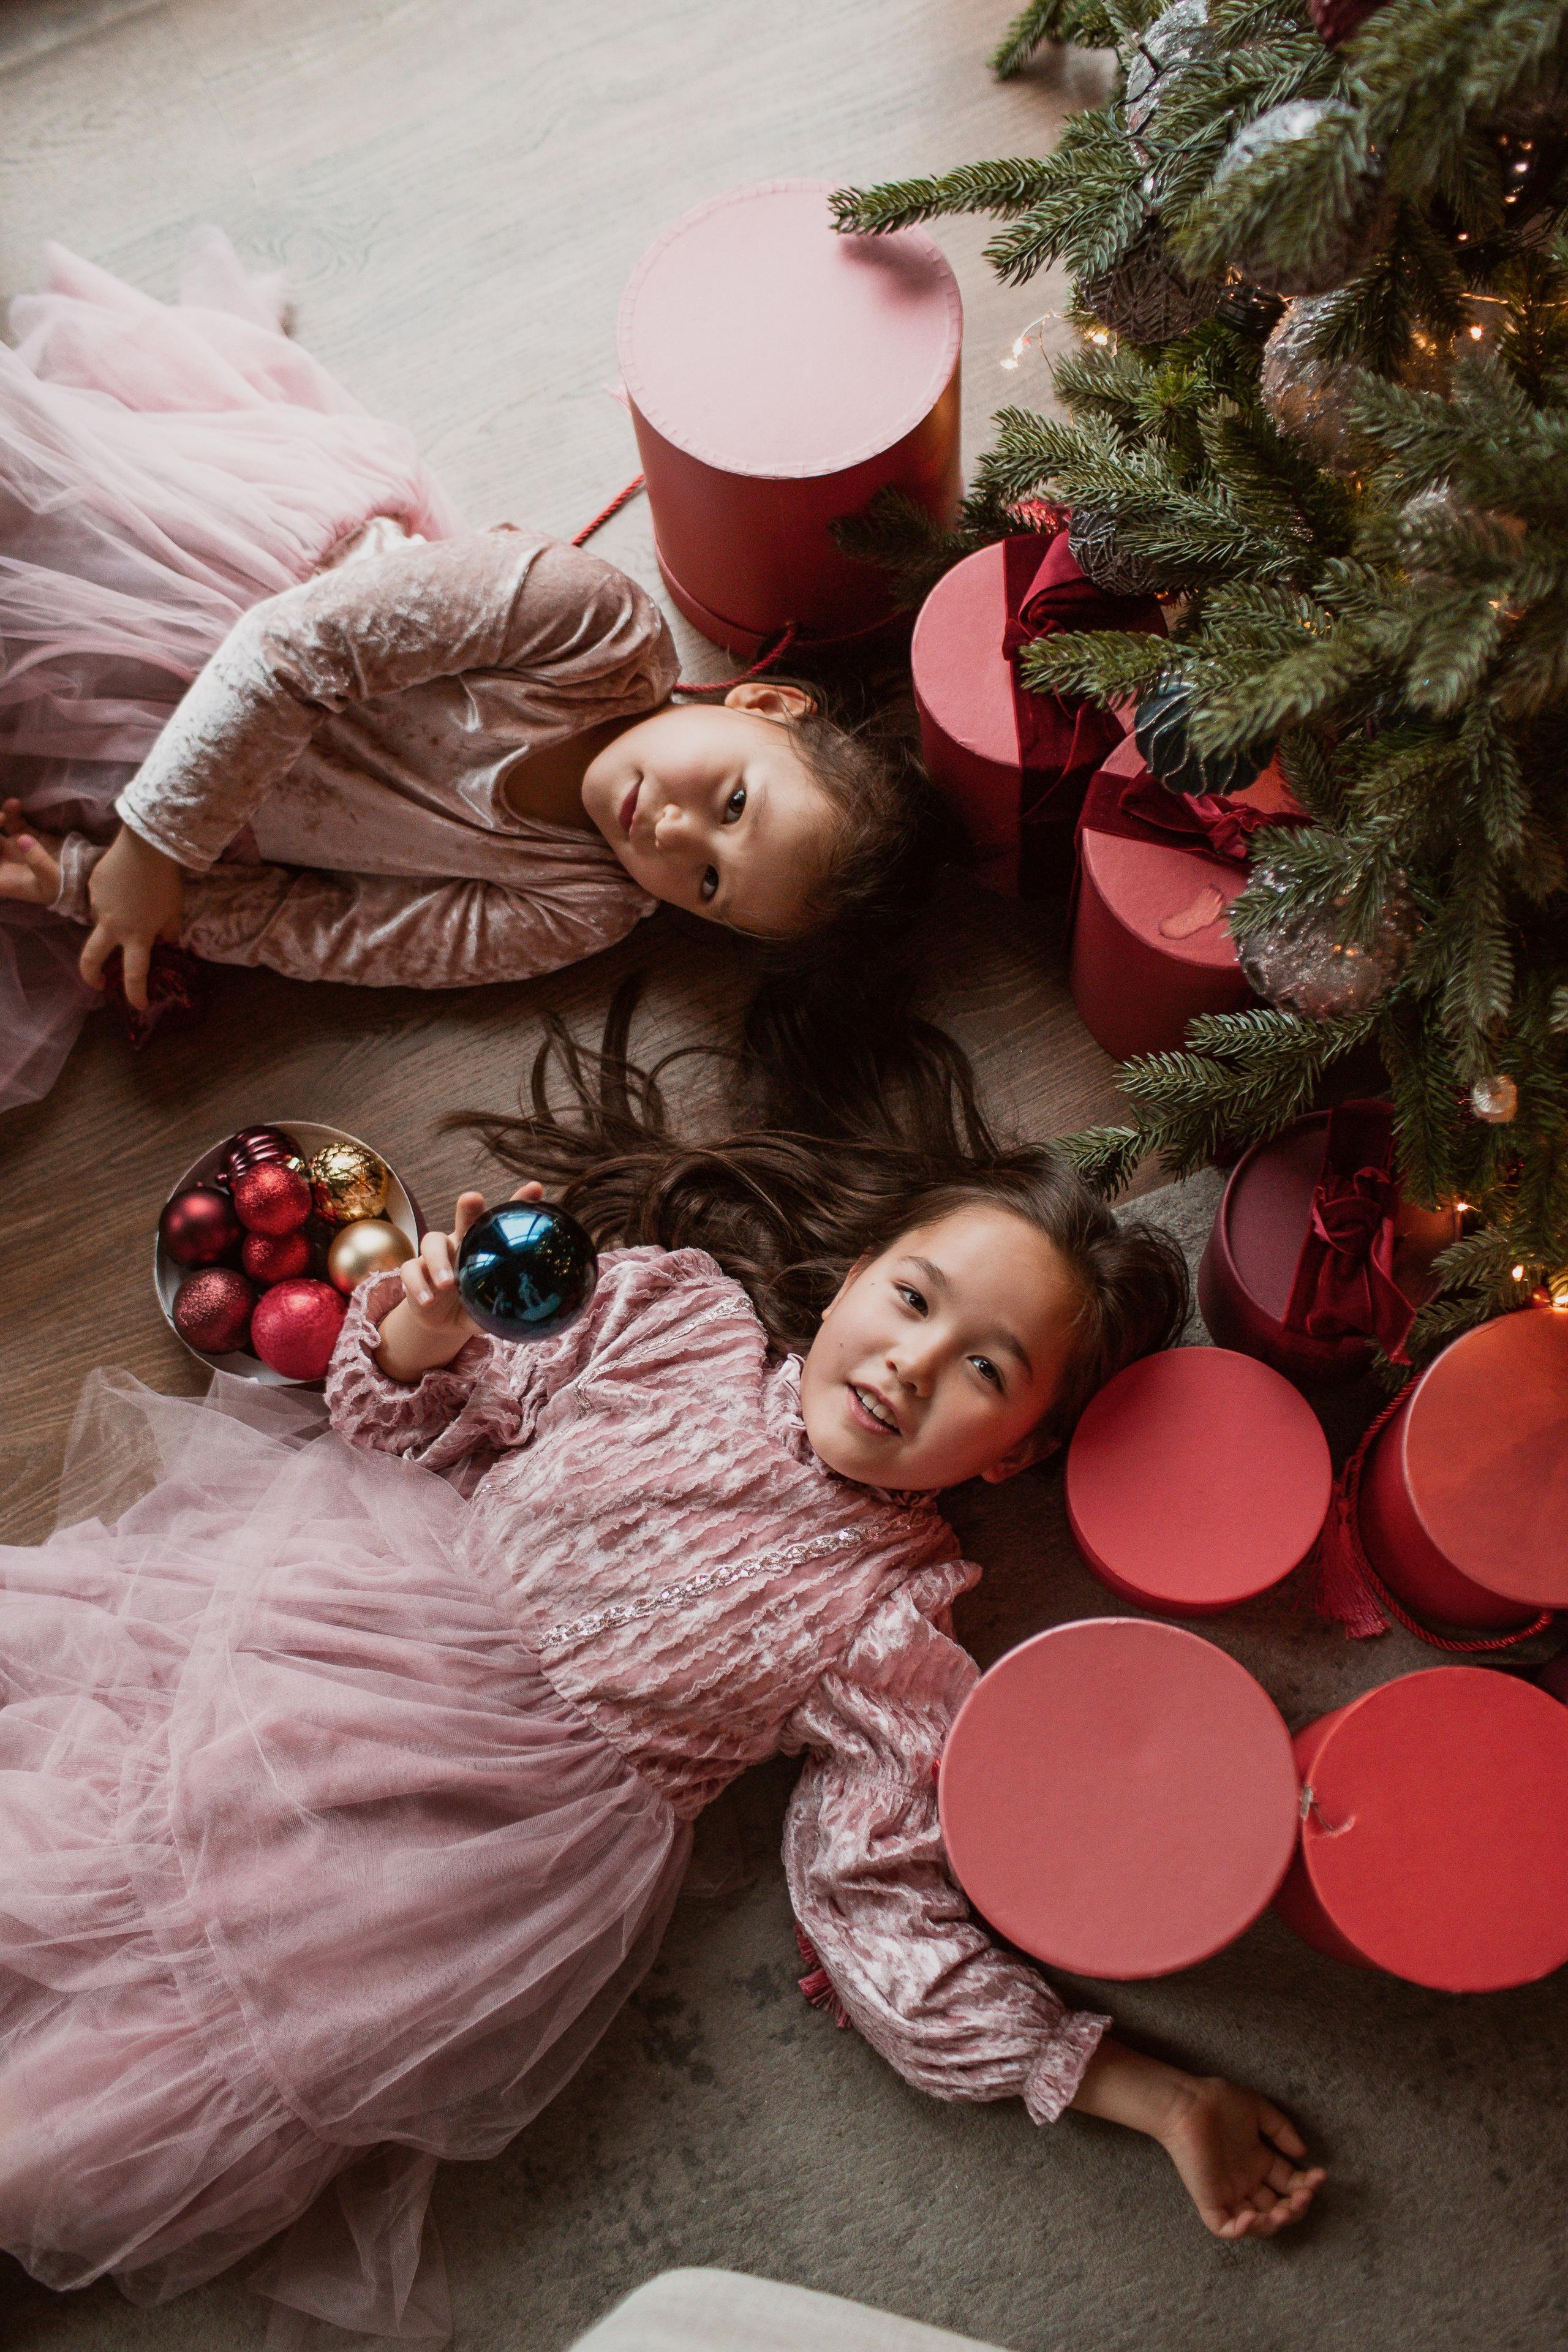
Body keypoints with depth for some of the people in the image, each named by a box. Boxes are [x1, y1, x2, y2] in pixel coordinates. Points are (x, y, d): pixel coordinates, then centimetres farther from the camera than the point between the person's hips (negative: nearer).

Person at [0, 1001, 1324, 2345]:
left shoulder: (895, 1639, -8)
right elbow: (421, 1435, 10)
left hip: (484, 1833, -3)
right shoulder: (673, 1314, -1)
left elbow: (895, 1921, -5)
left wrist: (1156, 2098, -10)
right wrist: (423, 1339, -13)